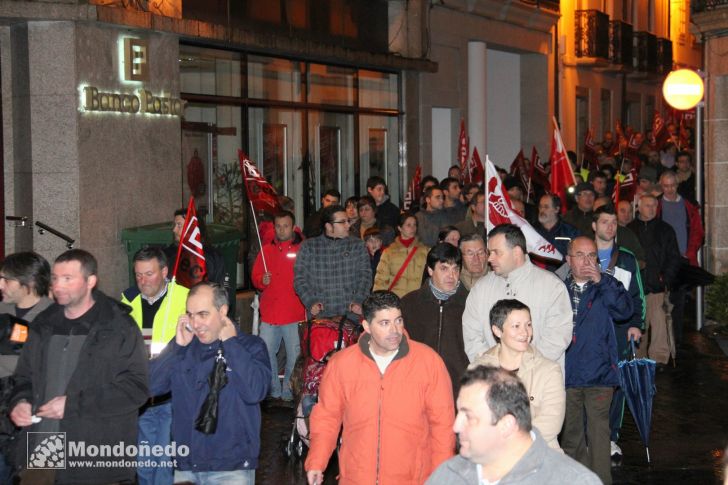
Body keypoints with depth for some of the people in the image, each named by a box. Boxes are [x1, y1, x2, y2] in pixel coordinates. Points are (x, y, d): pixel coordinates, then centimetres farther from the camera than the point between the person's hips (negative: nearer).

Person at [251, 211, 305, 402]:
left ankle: (288, 391, 12)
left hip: (294, 314, -4)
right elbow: (255, 276, 18)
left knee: (294, 354, -2)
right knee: (265, 353, 5)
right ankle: (274, 390, 19)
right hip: (269, 313, 4)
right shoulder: (266, 250, 14)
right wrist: (262, 280, -4)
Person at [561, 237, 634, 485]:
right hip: (567, 373, 2)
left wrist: (601, 281, -22)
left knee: (598, 434, -5)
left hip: (598, 374, -2)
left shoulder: (607, 286, 2)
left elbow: (625, 311, -15)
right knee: (571, 432, 13)